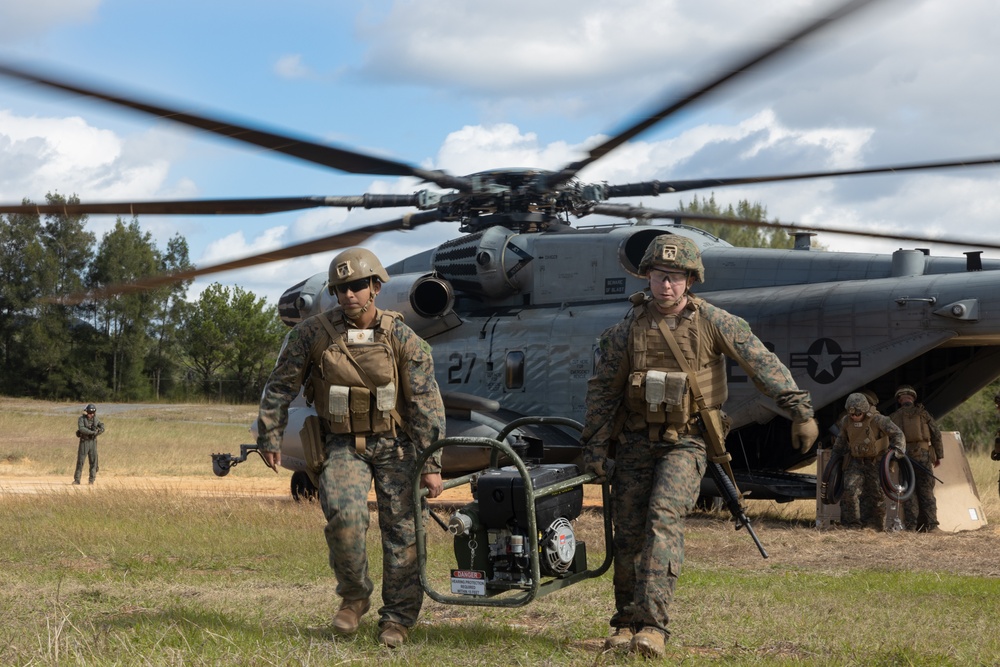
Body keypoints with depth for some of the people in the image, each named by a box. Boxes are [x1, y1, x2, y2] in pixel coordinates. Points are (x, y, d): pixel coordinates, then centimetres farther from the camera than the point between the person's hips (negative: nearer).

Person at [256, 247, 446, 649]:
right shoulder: (311, 334, -8)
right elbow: (280, 387, 4)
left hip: (395, 444, 0)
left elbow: (426, 404, -8)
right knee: (345, 516, -21)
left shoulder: (402, 339, -9)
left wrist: (431, 464, -11)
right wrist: (270, 438, 5)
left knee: (402, 528, -3)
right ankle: (353, 596, 4)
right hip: (342, 445, 0)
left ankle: (398, 617, 11)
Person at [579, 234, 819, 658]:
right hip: (635, 441, 3)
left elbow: (763, 364, -7)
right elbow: (602, 390, 3)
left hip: (685, 443, -3)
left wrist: (800, 410, -12)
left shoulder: (713, 323, -9)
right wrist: (594, 446, 1)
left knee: (664, 516, -23)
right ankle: (625, 623, 20)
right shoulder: (629, 329, -4)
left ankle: (652, 623, -26)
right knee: (627, 534, 4)